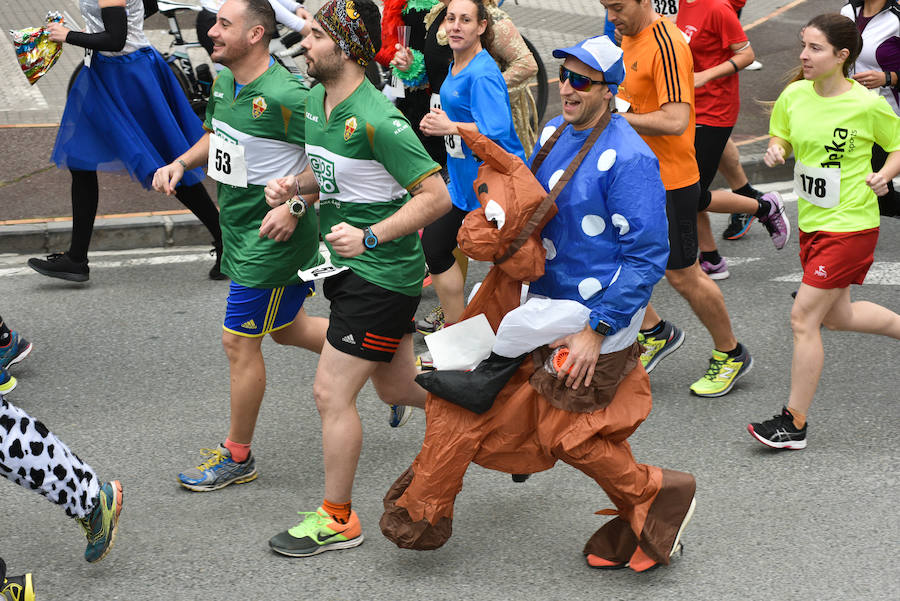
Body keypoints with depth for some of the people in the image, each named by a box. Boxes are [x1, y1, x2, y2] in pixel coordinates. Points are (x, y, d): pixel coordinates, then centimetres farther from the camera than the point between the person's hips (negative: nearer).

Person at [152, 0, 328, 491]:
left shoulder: (285, 95, -25)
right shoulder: (225, 82, 3)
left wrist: (294, 205, -26)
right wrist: (181, 163, 4)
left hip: (272, 236, -9)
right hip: (239, 230, 9)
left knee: (240, 343, 0)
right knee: (286, 328, 23)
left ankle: (237, 457, 16)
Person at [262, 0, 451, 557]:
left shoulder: (378, 119, -23)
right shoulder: (316, 101, 4)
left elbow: (437, 195, -23)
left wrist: (370, 237, -28)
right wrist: (294, 184, 0)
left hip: (382, 275, -9)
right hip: (350, 267, 9)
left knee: (332, 393, -4)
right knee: (396, 388, 19)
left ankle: (337, 519, 10)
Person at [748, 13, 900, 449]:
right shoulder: (794, 95, -2)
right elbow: (781, 136, 15)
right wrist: (776, 151, -7)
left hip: (849, 225, -7)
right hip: (812, 221, 7)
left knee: (803, 317, -8)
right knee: (835, 315, 20)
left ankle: (794, 422, 2)